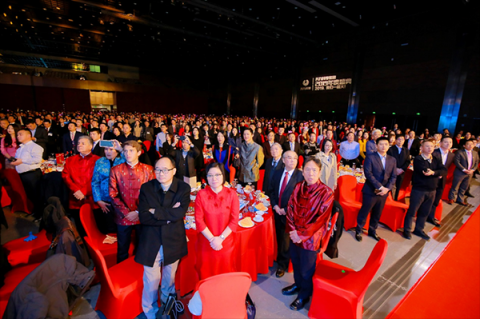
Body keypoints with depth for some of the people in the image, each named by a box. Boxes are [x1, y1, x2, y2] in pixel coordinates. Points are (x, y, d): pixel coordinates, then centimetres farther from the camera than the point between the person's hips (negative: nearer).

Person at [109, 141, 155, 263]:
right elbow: (113, 195, -2)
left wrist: (139, 212, -11)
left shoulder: (148, 169, -1)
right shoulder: (116, 170, 2)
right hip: (123, 217, 1)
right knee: (122, 250, 14)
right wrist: (126, 213, -10)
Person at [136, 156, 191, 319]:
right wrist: (168, 216, -22)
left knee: (169, 277, 21)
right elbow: (143, 217, -16)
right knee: (151, 280, 14)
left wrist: (155, 212, -19)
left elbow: (180, 213, -23)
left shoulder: (184, 188, -11)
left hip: (173, 241, 0)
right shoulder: (146, 188, -8)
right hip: (151, 241, 0)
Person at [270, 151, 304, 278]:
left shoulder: (300, 175, -14)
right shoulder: (277, 173, 3)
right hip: (277, 211, 5)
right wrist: (275, 205, -5)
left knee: (285, 238, 9)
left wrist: (286, 209, -16)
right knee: (279, 237, 18)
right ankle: (281, 257, 42)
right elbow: (272, 190, 8)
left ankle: (282, 265, 30)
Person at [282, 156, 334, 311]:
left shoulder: (326, 193, -18)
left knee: (306, 270, 15)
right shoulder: (298, 187, -3)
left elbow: (320, 220, -19)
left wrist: (302, 235, -17)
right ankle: (298, 284, 52)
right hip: (294, 235, 5)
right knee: (295, 263, 24)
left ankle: (304, 295, 42)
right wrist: (292, 230, -11)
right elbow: (290, 208, 0)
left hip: (310, 239, -5)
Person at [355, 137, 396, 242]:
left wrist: (387, 188, -9)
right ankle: (358, 231, 23)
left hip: (384, 192, 5)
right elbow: (368, 174, -15)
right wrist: (379, 187, -18)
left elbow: (393, 176, 6)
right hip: (371, 191, -4)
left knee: (377, 214, 15)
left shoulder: (392, 160, 9)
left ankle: (372, 231, 34)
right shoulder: (370, 157, -7)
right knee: (364, 212, 6)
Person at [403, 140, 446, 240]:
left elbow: (444, 171, -7)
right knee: (412, 211, 3)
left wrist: (433, 172, -23)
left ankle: (419, 229, 31)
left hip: (431, 190, 6)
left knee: (425, 212, 15)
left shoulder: (436, 160, 9)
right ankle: (407, 230, 17)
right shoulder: (418, 159, -9)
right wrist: (438, 174, -10)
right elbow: (424, 171, -22)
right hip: (418, 190, -6)